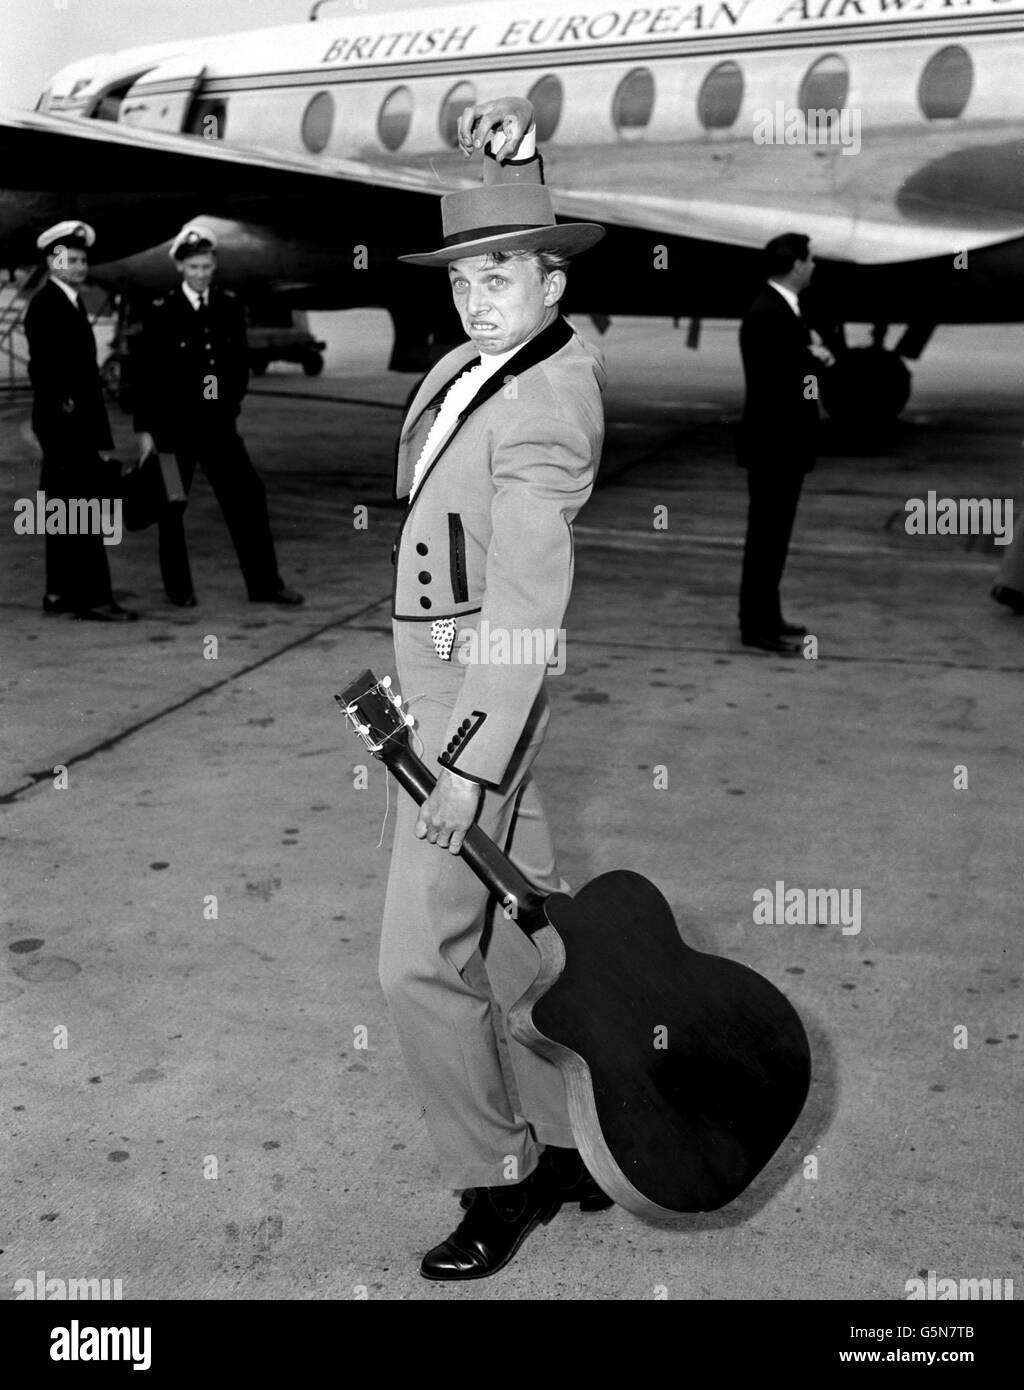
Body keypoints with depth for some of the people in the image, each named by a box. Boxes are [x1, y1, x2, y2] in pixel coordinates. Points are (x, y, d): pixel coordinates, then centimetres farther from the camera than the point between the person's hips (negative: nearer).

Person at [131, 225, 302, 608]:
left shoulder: (230, 306, 6)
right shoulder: (161, 312, -7)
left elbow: (240, 361, 18)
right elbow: (144, 373, -6)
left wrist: (231, 402, 10)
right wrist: (144, 430, -9)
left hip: (218, 424, 4)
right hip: (173, 425, -4)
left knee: (248, 496, 1)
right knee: (172, 506, 4)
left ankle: (264, 583, 8)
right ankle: (178, 588, 18)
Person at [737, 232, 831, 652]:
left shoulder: (785, 309, 13)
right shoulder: (766, 314, -18)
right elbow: (771, 377, -25)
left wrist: (811, 356, -3)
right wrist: (814, 360, -12)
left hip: (787, 445, 10)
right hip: (773, 445, -10)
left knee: (774, 534, 16)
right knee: (766, 535, -4)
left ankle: (765, 616, 25)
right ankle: (758, 625, 3)